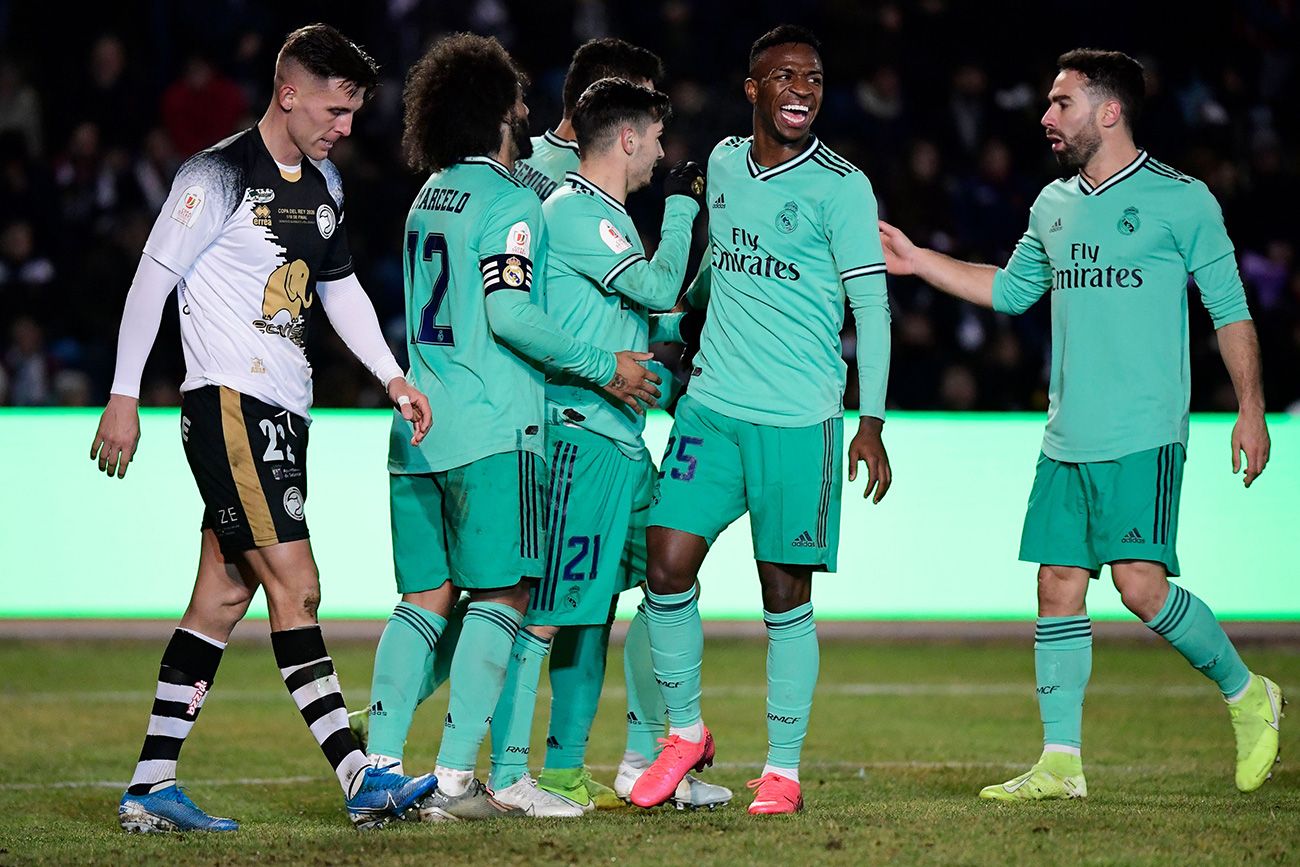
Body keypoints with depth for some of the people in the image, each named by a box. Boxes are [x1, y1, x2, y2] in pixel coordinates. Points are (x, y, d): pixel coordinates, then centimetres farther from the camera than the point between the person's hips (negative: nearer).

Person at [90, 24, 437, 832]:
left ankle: (152, 786, 9)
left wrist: (394, 378, 16)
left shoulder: (323, 181, 15)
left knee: (225, 595, 7)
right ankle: (360, 780, -14)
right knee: (295, 584, -12)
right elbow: (153, 278, -10)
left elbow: (340, 285, 26)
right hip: (229, 402, -9)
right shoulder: (220, 174, -10)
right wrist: (124, 397, -12)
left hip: (284, 412, 9)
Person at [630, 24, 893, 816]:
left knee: (787, 597, -1)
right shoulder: (724, 164, 9)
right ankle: (686, 732, 15)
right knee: (667, 566, -4)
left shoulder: (840, 188, -6)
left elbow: (872, 308, -7)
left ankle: (783, 771, 8)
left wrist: (871, 422, -14)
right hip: (711, 406, 4)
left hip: (799, 421, -4)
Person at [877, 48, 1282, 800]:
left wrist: (1252, 411, -6)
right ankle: (1061, 763, 7)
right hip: (1067, 441, 6)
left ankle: (1247, 695, 6)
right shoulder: (1054, 205, 13)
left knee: (1140, 583, -15)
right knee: (1059, 587, 3)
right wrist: (917, 260, 22)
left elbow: (1230, 309, -1)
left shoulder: (1180, 201, -4)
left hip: (1144, 437, -6)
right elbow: (1012, 290, 28)